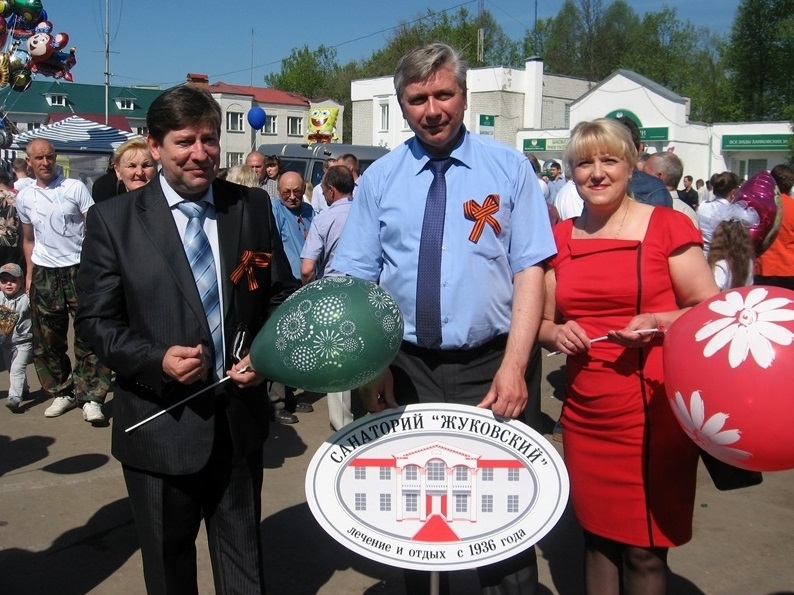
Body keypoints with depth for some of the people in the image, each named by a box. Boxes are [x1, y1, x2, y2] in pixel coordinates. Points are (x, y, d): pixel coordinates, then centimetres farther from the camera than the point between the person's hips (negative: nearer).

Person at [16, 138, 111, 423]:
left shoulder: (75, 188, -3)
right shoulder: (24, 197, 9)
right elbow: (28, 239, 18)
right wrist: (29, 273, 10)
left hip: (78, 269, -4)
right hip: (44, 274, 4)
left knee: (87, 336, -5)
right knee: (47, 339, 9)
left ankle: (91, 397, -1)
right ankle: (61, 392, 22)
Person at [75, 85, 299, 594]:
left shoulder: (253, 207, 1)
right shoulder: (114, 219, -6)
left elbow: (281, 296, 7)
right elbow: (96, 320, -5)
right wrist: (157, 360, -21)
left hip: (241, 414, 2)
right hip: (160, 422, -2)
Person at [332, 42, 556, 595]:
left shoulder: (509, 167, 0)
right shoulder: (379, 178, 4)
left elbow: (530, 270, -5)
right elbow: (354, 283, 1)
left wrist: (513, 367, -15)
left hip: (493, 367, -1)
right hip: (407, 367, 2)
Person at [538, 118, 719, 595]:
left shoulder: (667, 226, -3)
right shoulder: (561, 238, 9)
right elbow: (543, 321, 15)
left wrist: (657, 321, -19)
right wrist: (558, 333, -6)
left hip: (653, 408, -4)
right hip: (585, 410, 4)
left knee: (645, 547, 4)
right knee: (597, 533, 13)